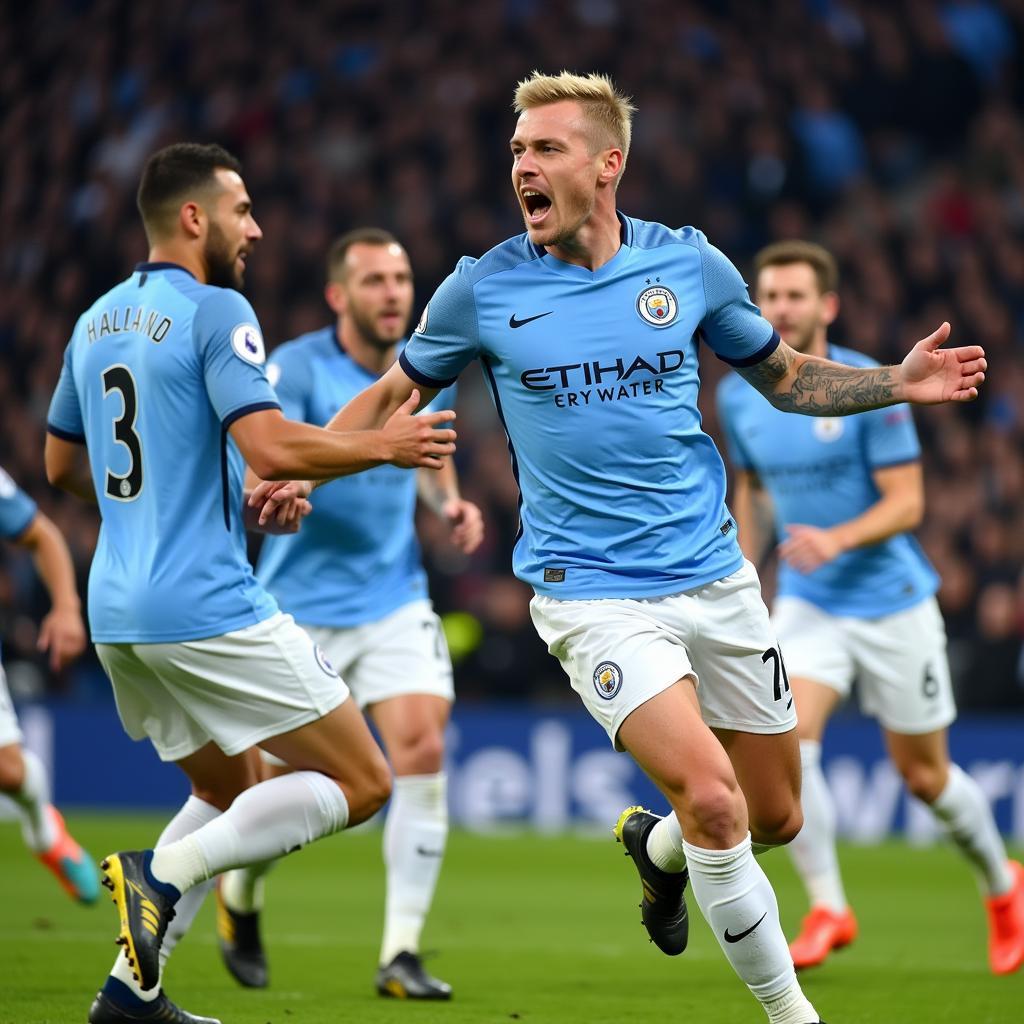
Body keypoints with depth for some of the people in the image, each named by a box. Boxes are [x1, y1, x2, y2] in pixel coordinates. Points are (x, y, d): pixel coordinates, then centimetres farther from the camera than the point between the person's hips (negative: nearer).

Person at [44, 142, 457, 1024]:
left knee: (230, 790, 23)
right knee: (362, 782, -2)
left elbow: (62, 464, 25)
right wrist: (386, 445, -7)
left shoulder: (97, 320, 15)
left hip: (118, 611, 9)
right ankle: (165, 876, -15)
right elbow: (270, 447, -22)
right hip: (206, 607, -9)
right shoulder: (215, 312, -10)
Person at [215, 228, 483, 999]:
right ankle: (239, 894, 37)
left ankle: (401, 955, -10)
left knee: (424, 748, -16)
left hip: (395, 598, 3)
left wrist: (451, 504, 1)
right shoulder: (296, 370, -12)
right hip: (303, 607, -3)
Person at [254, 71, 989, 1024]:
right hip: (592, 595, -3)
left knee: (776, 816, 11)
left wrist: (898, 383, -1)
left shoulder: (689, 264, 0)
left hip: (715, 578, 4)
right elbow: (395, 392, 11)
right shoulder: (482, 289, -4)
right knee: (711, 798, -22)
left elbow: (786, 376, 14)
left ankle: (657, 847, 45)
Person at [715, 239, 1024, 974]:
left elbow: (907, 502, -16)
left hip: (892, 601, -3)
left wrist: (839, 539, -32)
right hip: (806, 603, 3)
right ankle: (828, 908, -13)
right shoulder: (739, 396, 0)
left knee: (924, 774, 8)